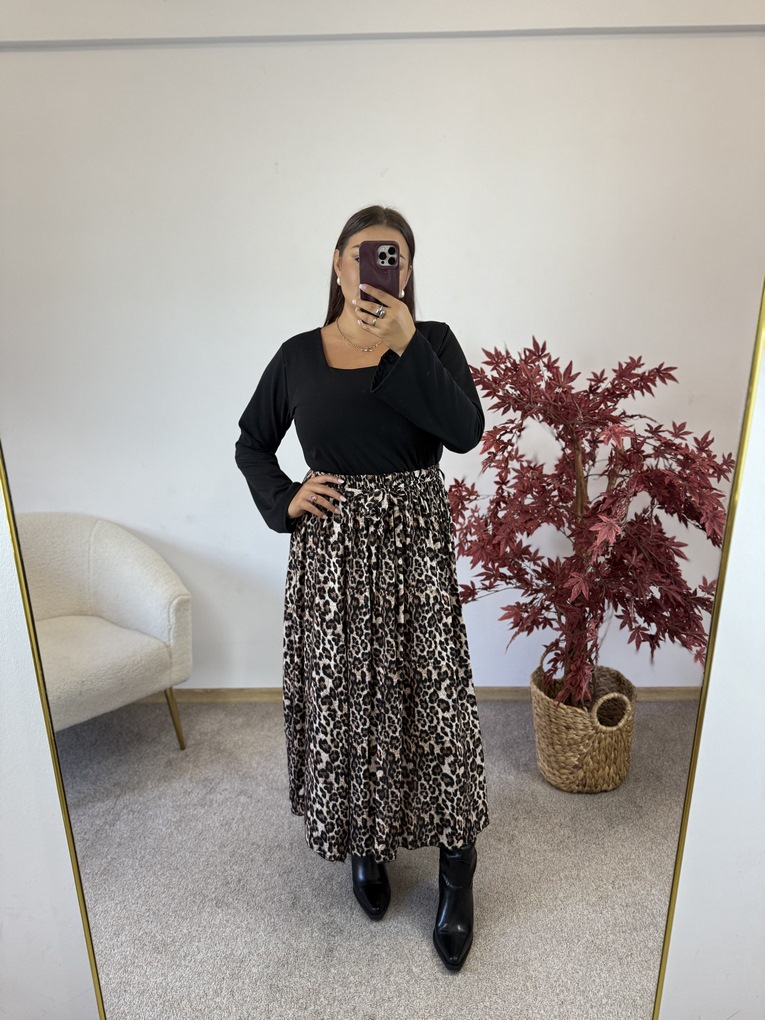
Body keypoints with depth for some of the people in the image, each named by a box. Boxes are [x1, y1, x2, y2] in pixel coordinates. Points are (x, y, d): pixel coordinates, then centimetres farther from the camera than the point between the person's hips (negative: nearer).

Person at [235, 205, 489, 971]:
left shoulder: (432, 340, 2)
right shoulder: (299, 355, 5)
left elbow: (466, 431, -15)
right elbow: (251, 444, 14)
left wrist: (404, 341, -21)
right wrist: (283, 501, -3)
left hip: (415, 548, -1)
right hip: (331, 551, 2)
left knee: (433, 698, 3)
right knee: (341, 700, 11)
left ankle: (456, 872, 26)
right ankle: (362, 844, 38)